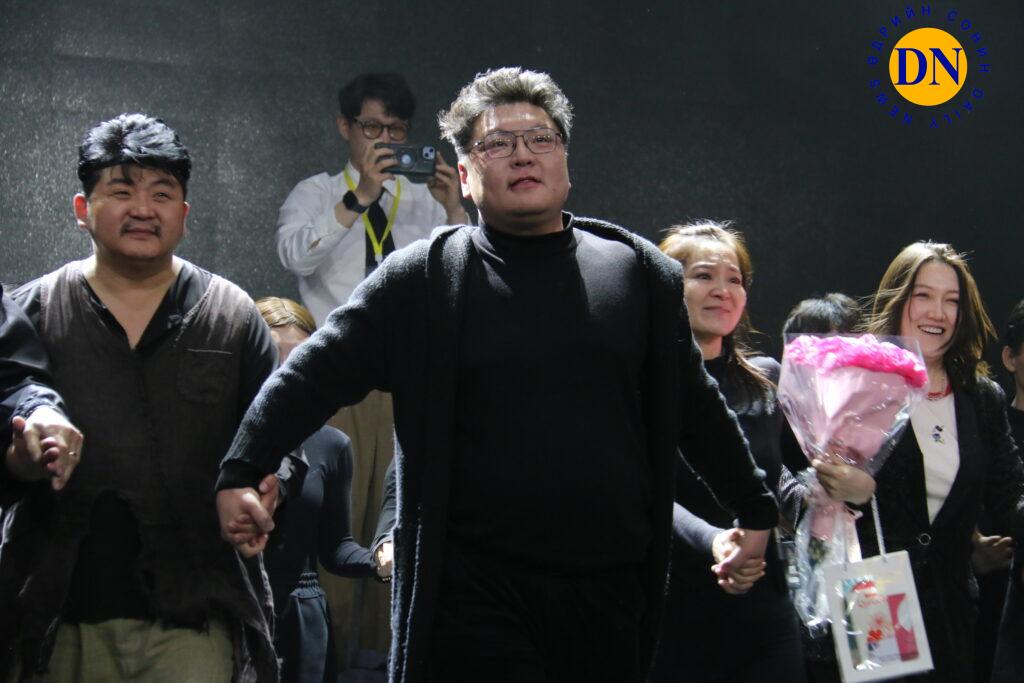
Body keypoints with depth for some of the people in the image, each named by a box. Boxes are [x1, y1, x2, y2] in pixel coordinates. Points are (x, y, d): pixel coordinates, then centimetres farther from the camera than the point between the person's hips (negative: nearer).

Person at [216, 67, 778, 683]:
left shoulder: (638, 272, 10)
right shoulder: (424, 279, 3)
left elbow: (695, 406, 18)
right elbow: (316, 375, 2)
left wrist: (755, 510, 21)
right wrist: (241, 471, -6)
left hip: (610, 593, 3)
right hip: (476, 595, -2)